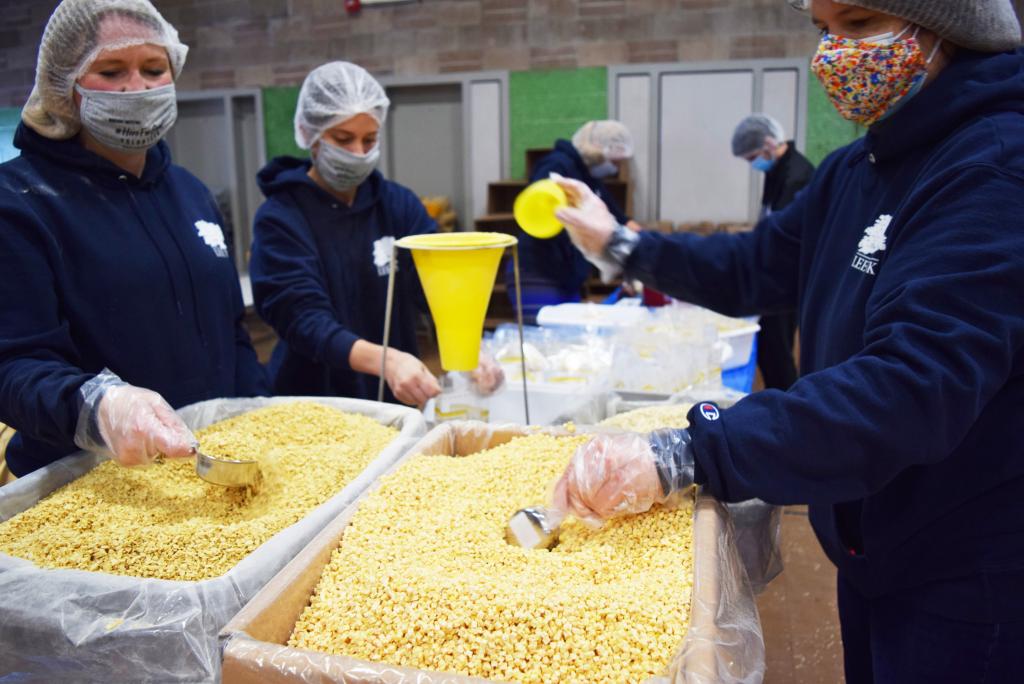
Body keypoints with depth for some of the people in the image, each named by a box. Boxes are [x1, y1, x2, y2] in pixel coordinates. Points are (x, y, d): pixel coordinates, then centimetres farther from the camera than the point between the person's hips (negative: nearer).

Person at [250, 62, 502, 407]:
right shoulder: (280, 218, -6)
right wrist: (385, 360, -34)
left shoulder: (399, 204, 5)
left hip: (395, 403, 3)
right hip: (314, 405, -3)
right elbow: (304, 319, -18)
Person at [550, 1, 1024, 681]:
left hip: (968, 576, -7)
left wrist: (681, 457, -38)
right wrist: (619, 245, 8)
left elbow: (912, 388, -34)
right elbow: (753, 269, 14)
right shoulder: (859, 168, 5)